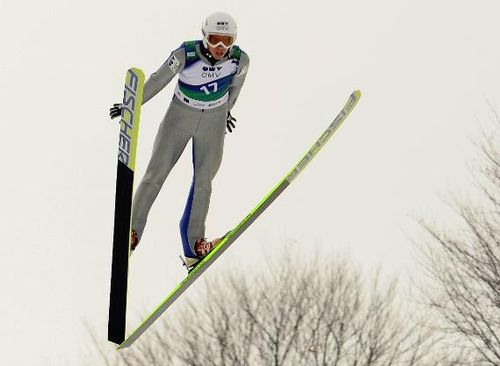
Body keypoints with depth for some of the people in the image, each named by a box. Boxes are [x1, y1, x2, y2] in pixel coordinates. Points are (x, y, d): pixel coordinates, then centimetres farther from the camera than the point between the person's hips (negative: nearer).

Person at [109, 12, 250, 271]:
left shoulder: (240, 60, -18)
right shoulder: (185, 54, -25)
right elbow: (159, 80, -11)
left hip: (213, 124, 2)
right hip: (179, 117, -1)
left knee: (203, 182, 1)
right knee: (155, 174, -3)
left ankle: (193, 246, 7)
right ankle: (132, 232, 7)